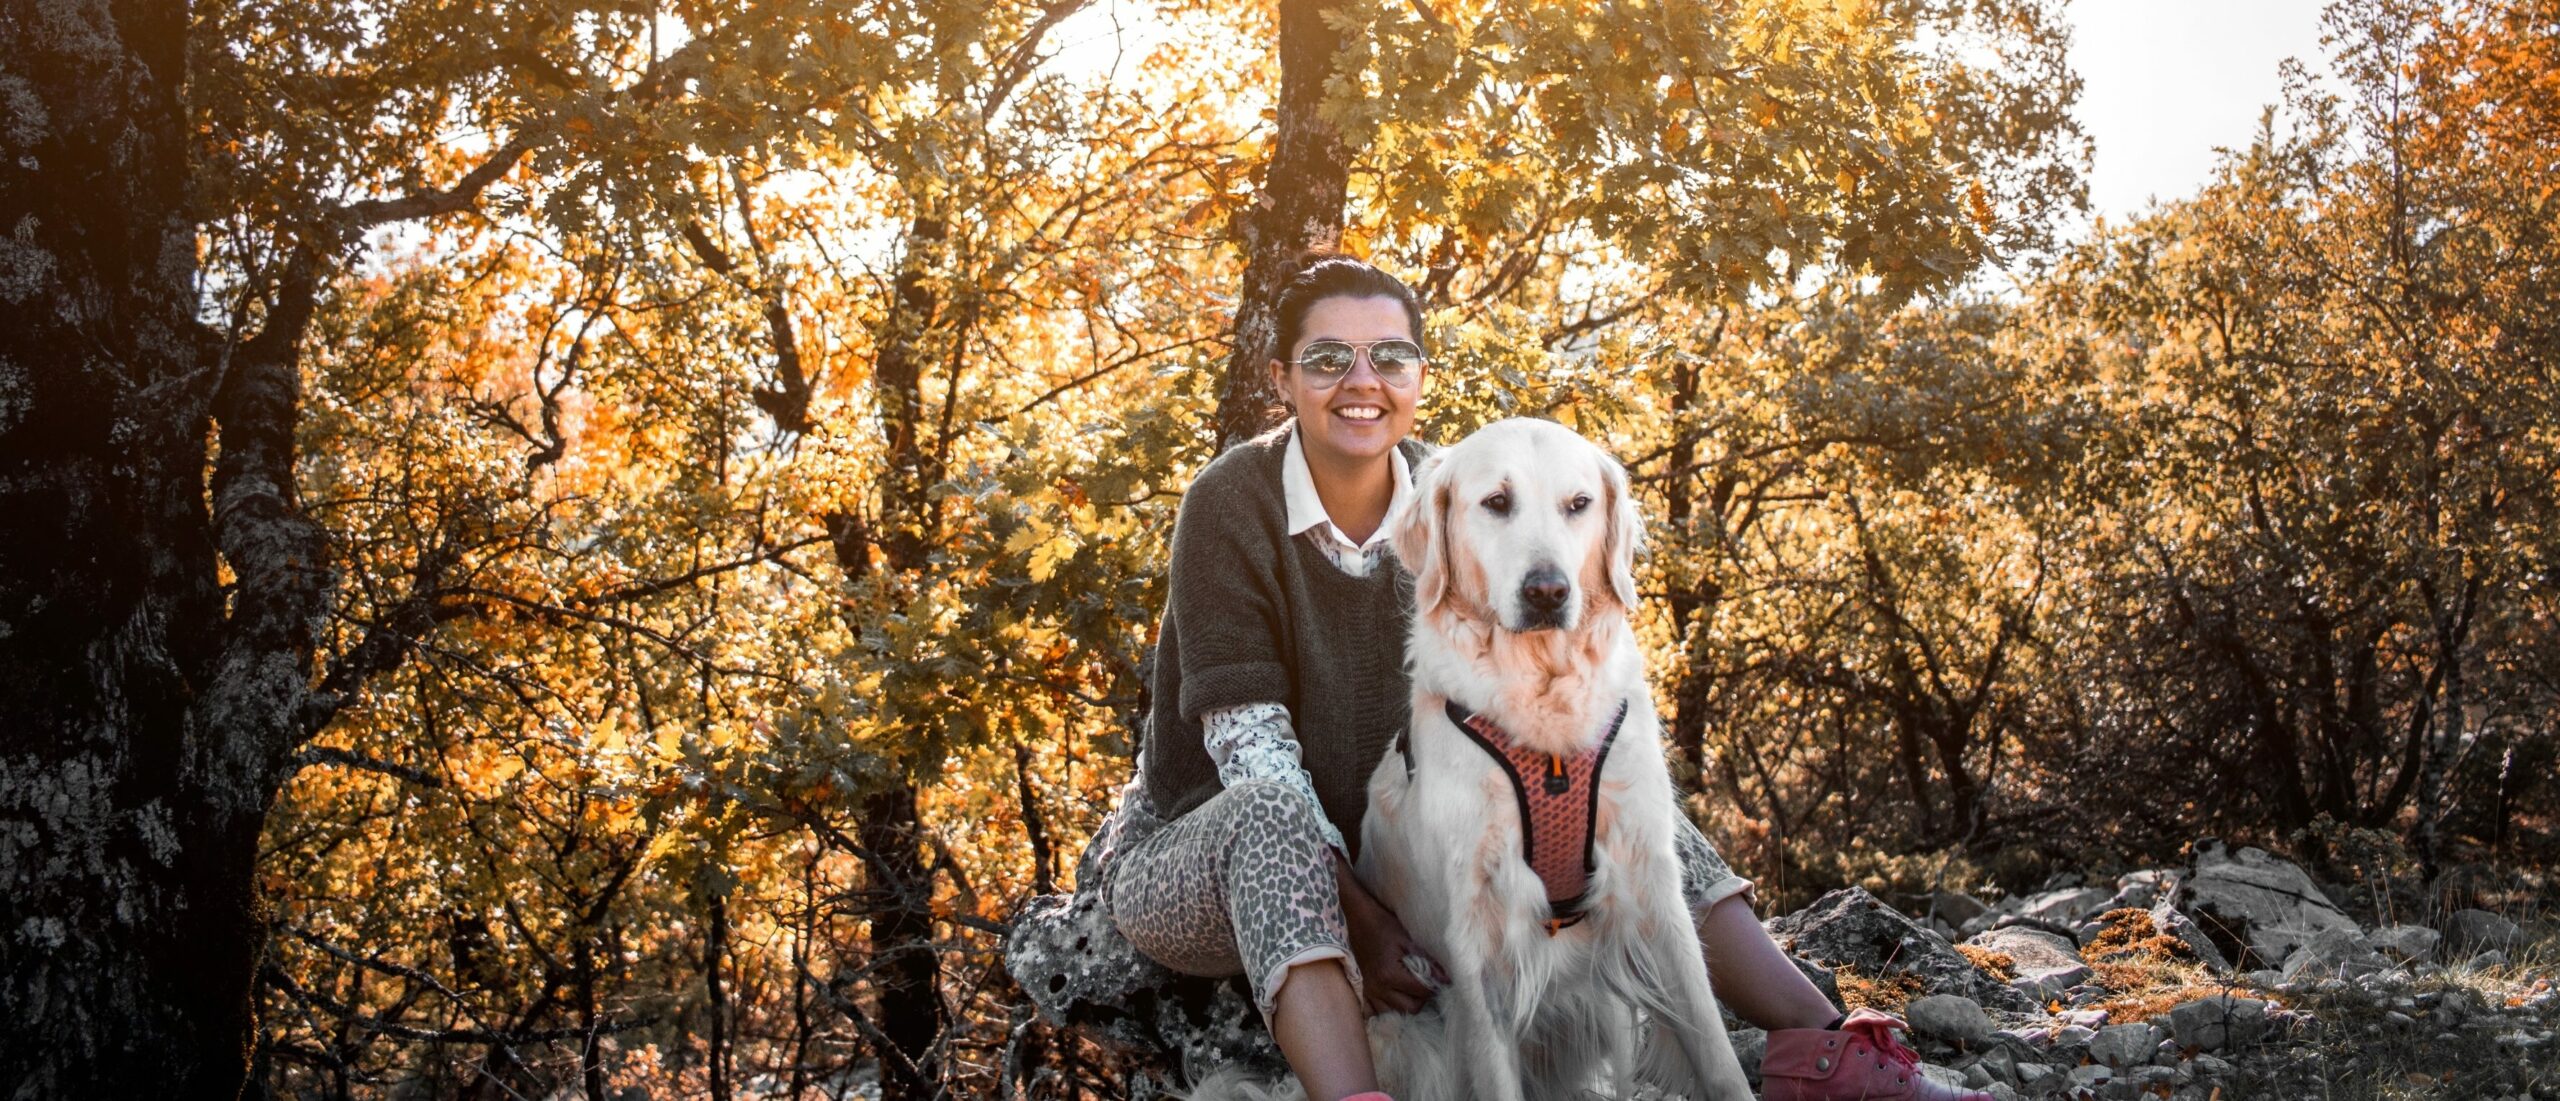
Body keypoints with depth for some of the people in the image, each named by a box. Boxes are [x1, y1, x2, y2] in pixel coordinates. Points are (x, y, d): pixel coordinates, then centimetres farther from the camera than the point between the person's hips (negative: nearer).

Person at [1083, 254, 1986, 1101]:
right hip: (1205, 858, -5)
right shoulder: (1233, 503, -16)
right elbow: (1250, 745, -22)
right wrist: (1352, 913, -31)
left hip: (1385, 848, 5)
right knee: (1268, 812, -39)